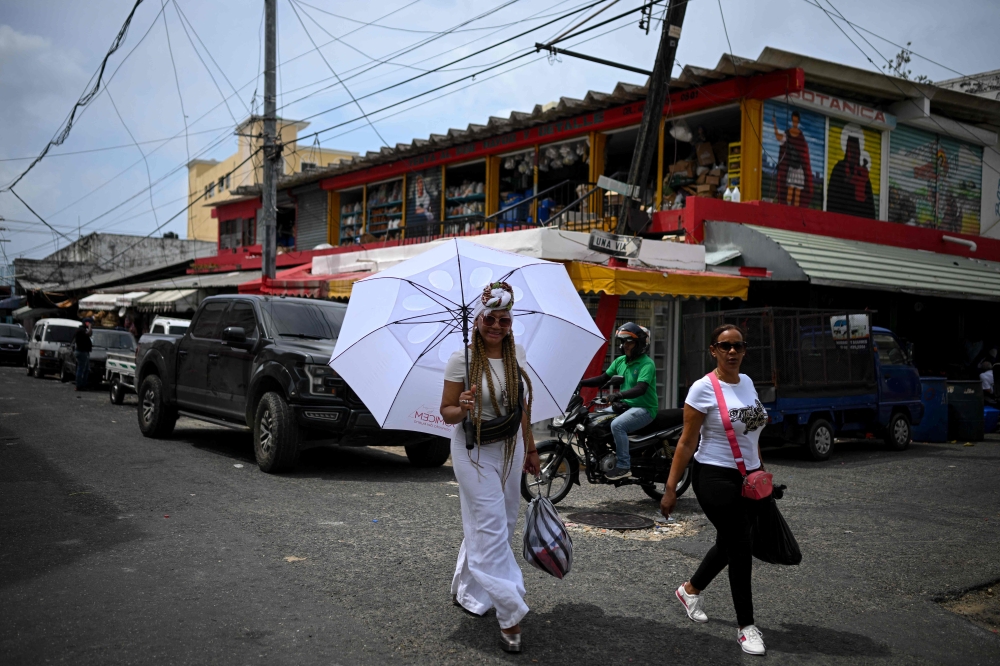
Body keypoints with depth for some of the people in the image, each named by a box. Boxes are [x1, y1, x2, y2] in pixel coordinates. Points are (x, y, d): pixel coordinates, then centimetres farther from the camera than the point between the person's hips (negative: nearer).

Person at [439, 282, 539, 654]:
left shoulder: (517, 353, 0)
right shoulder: (461, 359, -14)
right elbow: (446, 413, -9)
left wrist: (530, 448, 14)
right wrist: (462, 410, -32)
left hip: (510, 448, 6)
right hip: (474, 452, -5)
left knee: (494, 525, 13)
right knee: (491, 529, -7)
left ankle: (465, 591, 33)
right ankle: (509, 616, -2)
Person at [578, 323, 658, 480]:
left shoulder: (647, 364, -15)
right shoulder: (620, 361, 9)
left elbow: (640, 388, -29)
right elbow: (602, 379, 10)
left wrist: (619, 395, -45)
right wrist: (580, 383, -3)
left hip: (644, 409, -8)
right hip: (625, 406, 9)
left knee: (617, 425, -31)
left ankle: (623, 466, -24)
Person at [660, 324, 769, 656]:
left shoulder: (747, 382, 7)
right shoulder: (703, 389, -13)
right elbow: (687, 442, -13)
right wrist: (670, 488, -14)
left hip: (747, 478, 7)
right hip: (715, 477, -7)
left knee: (728, 543, 17)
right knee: (741, 546, -5)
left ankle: (690, 590, 40)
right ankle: (746, 626, 11)